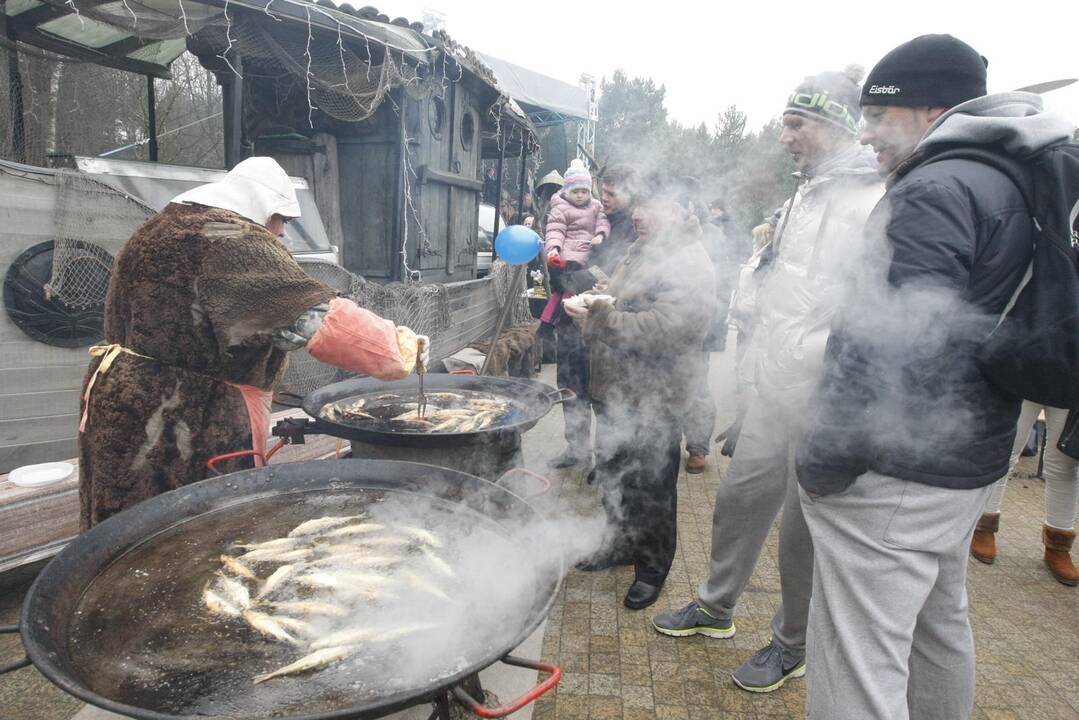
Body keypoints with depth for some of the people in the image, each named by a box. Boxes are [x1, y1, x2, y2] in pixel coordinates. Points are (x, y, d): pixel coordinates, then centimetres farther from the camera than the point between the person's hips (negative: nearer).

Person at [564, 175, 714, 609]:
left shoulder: (689, 265, -19)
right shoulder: (638, 253, 12)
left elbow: (659, 332, -28)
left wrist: (597, 314, -18)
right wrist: (593, 306, -1)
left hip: (651, 401, -9)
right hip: (614, 391, 9)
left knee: (649, 489, 8)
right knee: (613, 475, 22)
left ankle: (653, 567, 29)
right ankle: (623, 544, 44)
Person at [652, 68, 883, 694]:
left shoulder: (876, 202, -15)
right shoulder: (805, 195, 14)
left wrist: (817, 360, -22)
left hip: (827, 401, -8)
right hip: (776, 390, 8)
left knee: (803, 525, 6)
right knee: (741, 495, 16)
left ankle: (793, 647, 29)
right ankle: (716, 607, 37)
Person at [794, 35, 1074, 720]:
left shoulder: (936, 188, -16)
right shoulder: (1014, 183, 14)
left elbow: (888, 346, -25)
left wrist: (825, 460, -18)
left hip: (894, 478, -10)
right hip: (972, 461, 10)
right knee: (941, 627, 26)